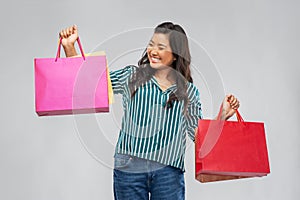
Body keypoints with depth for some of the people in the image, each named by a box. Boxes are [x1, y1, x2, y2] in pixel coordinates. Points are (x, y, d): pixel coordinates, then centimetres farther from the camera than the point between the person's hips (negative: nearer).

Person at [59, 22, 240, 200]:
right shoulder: (131, 77, 6)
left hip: (168, 172, 0)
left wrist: (223, 116, -3)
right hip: (129, 168, 0)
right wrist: (69, 47, -2)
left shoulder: (188, 92, 8)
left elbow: (199, 134, 9)